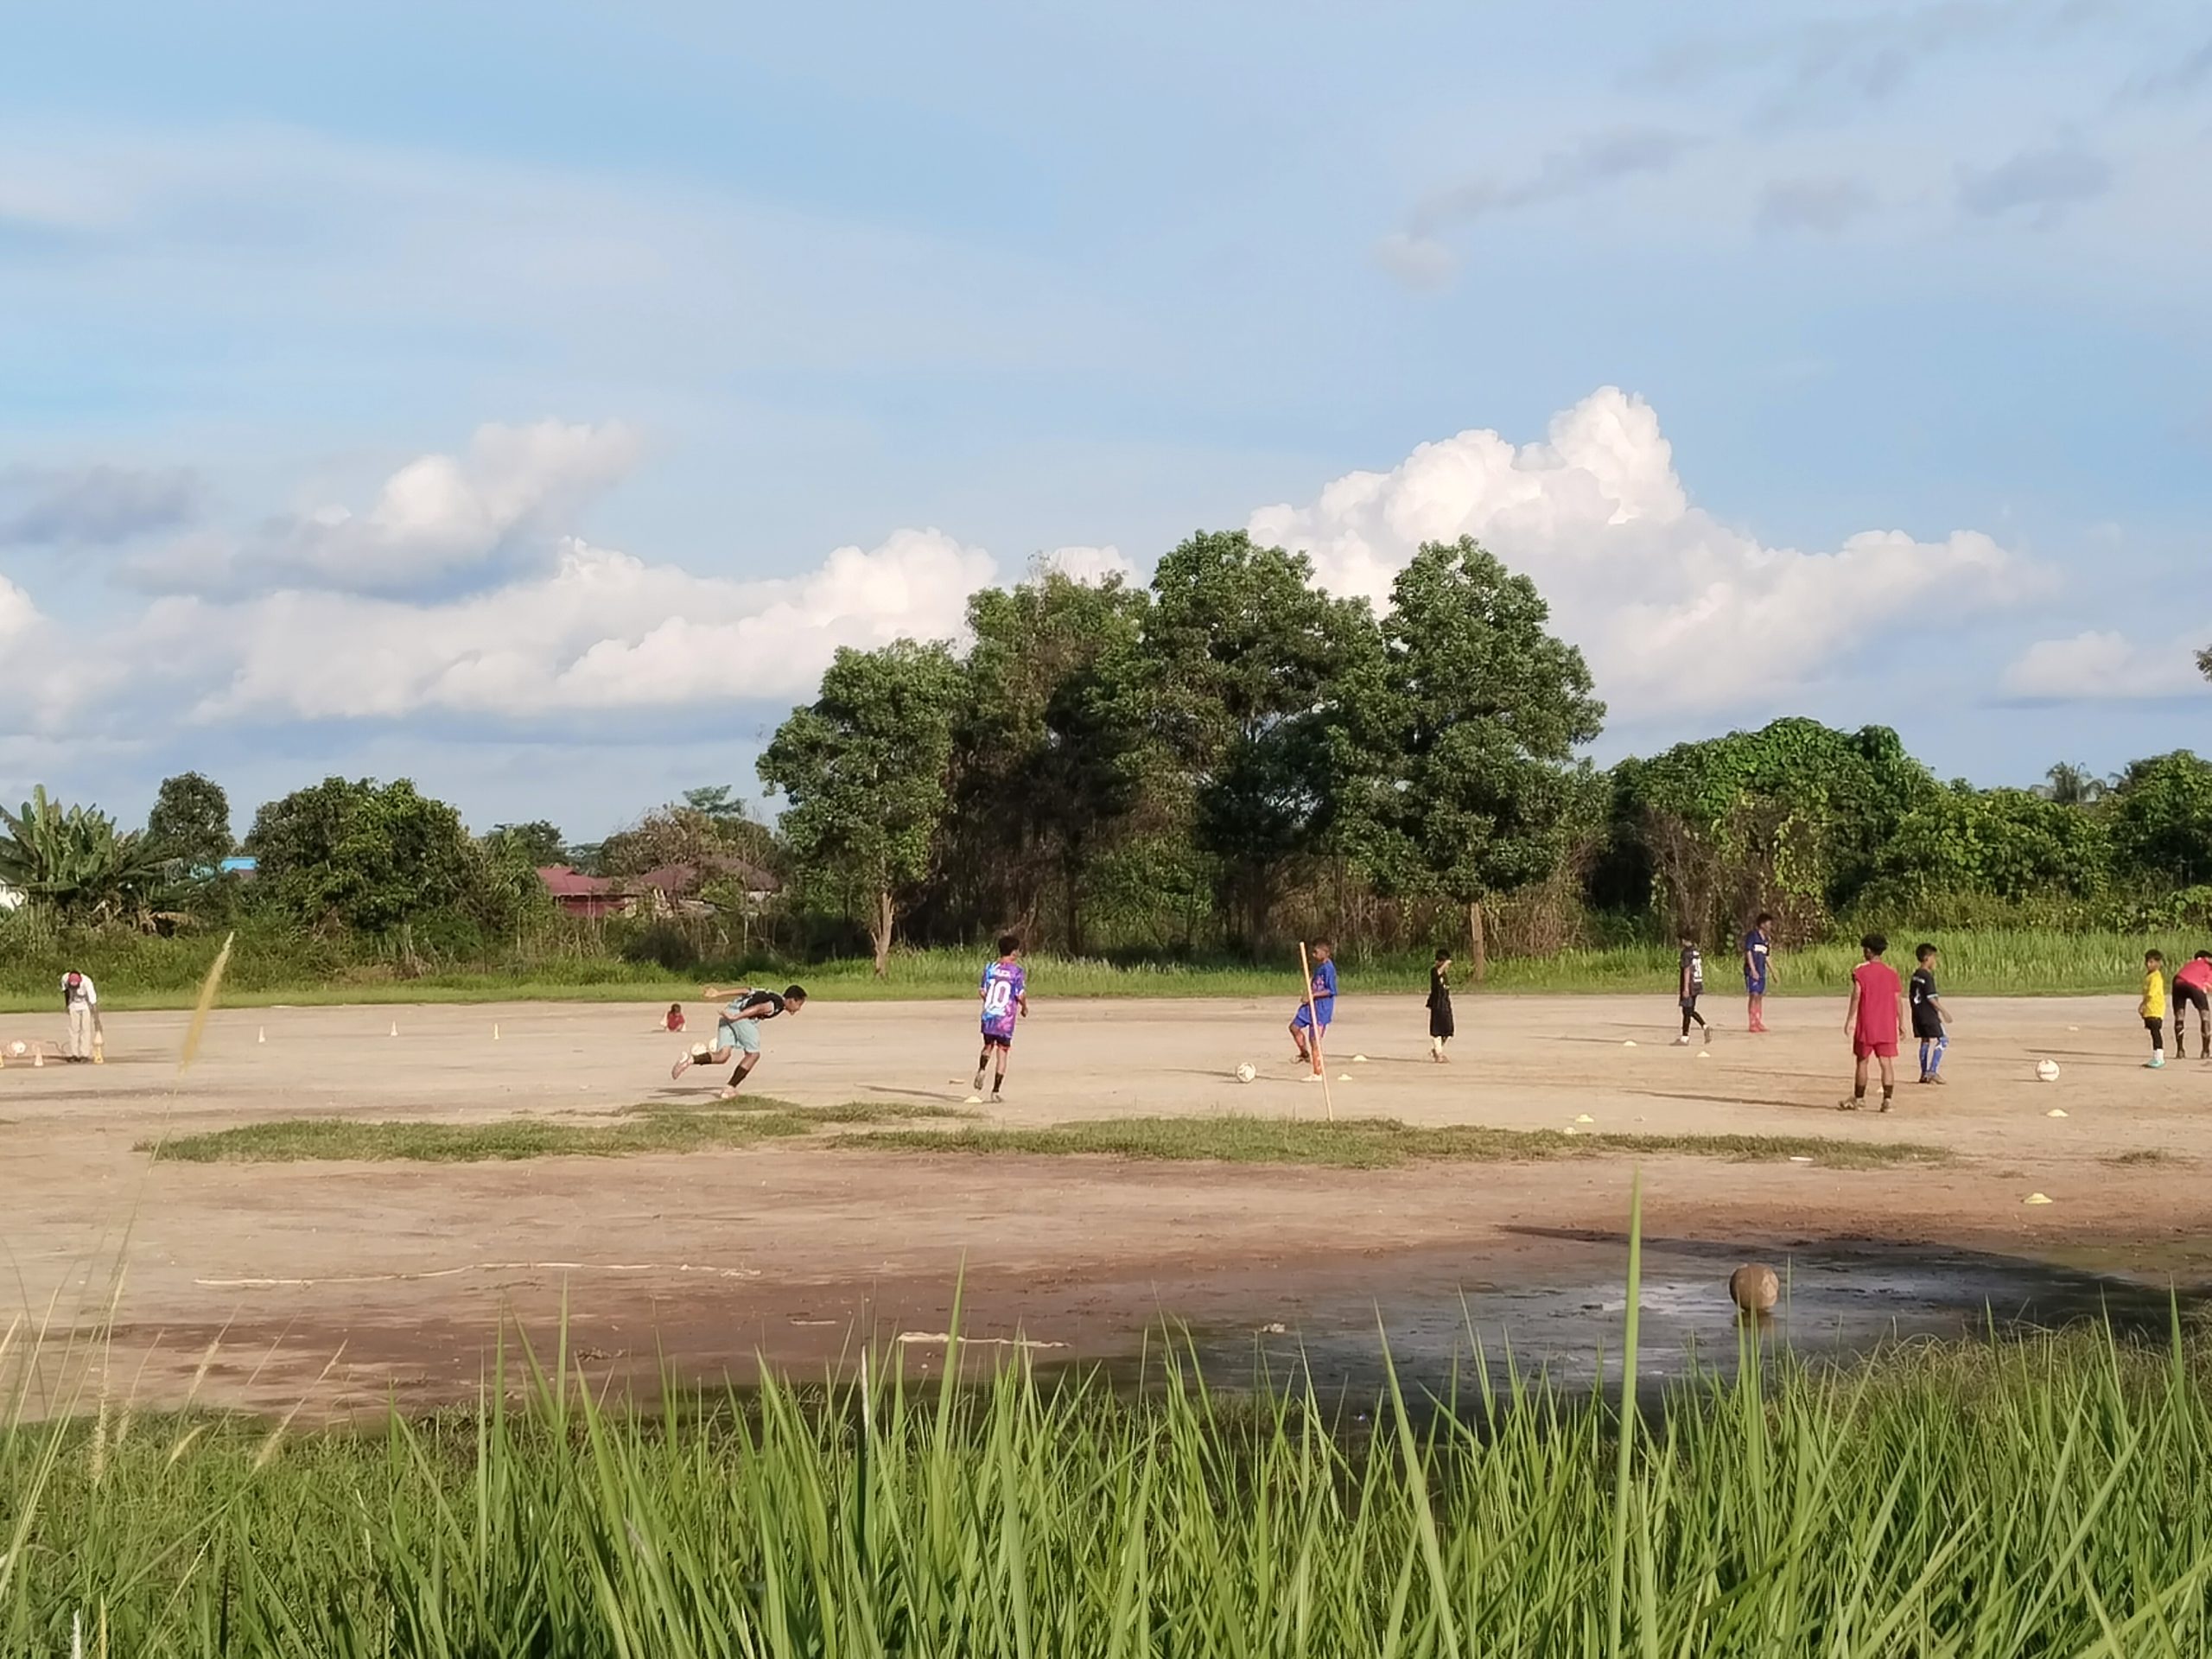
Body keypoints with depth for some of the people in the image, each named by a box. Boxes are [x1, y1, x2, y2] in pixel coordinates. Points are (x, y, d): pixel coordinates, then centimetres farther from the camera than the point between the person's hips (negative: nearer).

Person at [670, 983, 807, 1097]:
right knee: (753, 1054, 6)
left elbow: (744, 990, 25)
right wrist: (736, 1017, -25)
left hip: (730, 1010, 8)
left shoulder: (770, 996, 31)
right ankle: (730, 1088, 3)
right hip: (742, 1017, -8)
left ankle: (691, 1060, -23)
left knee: (722, 1056, 0)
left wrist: (718, 994, 22)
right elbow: (760, 1008, -15)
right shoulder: (779, 1005, 2)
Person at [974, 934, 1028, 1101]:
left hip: (988, 1016, 3)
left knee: (988, 1045, 23)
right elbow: (1020, 995, -13)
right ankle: (996, 1090, 4)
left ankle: (981, 1069, -6)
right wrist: (1025, 1007, 8)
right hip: (1006, 1018, -3)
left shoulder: (990, 968, 2)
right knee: (1002, 1052, 5)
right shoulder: (1017, 971, -8)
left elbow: (983, 992, 1)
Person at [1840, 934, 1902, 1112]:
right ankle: (1887, 1099, -6)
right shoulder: (1891, 972, 4)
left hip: (1866, 1024, -2)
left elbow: (1856, 997, -10)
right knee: (1887, 1062, 0)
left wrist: (1849, 1020, -6)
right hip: (1887, 1025, 2)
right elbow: (1897, 1000, 5)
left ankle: (1859, 1099, 16)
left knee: (1862, 1061, 9)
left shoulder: (1860, 971, -6)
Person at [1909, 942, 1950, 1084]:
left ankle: (1924, 1073, 15)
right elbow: (1931, 997, -19)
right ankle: (1932, 1071, -10)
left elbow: (1911, 995, 16)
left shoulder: (1915, 975, 11)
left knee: (1925, 1041, 14)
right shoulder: (1928, 976, -15)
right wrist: (1943, 1011, -14)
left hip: (1918, 1013, 9)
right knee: (1941, 1040, -3)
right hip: (1929, 1014, -9)